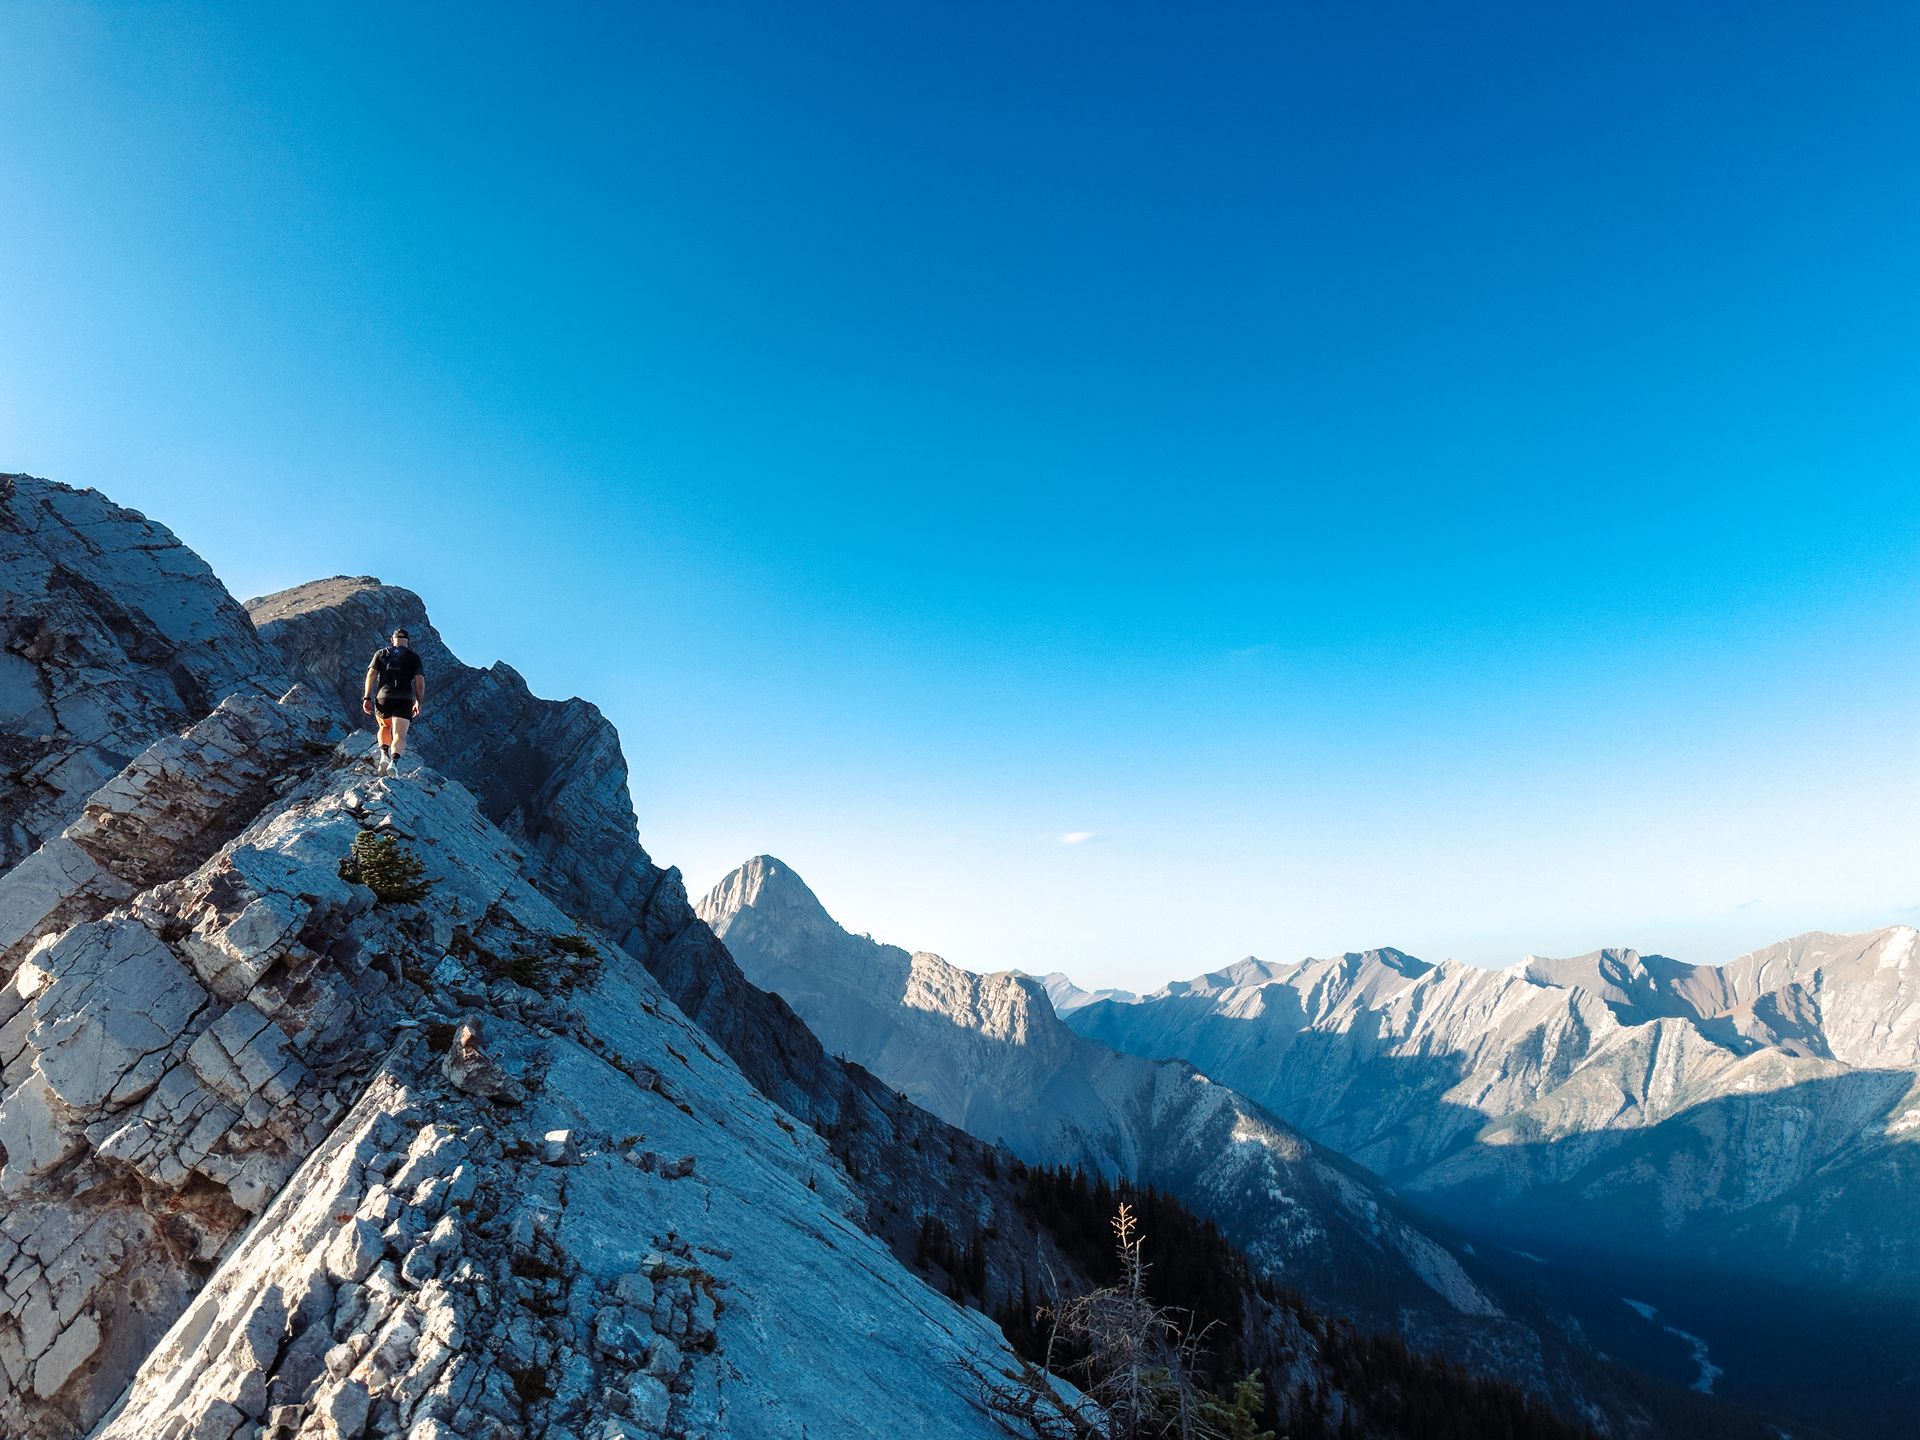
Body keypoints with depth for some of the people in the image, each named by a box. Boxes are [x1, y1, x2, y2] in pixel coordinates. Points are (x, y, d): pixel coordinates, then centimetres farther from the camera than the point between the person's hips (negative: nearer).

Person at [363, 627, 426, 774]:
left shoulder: (381, 653, 18)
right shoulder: (414, 657, 15)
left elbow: (371, 674, 6)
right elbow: (420, 681, 4)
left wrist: (367, 698, 2)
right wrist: (418, 702, 7)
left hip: (383, 697, 2)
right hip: (405, 699, -2)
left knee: (385, 726, 27)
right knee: (399, 735, -6)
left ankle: (384, 755, 4)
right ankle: (394, 760, -33)